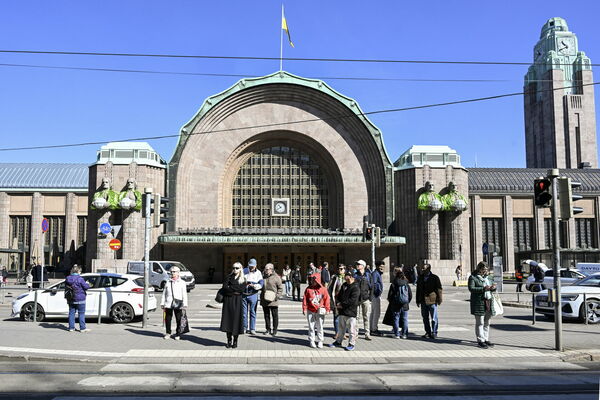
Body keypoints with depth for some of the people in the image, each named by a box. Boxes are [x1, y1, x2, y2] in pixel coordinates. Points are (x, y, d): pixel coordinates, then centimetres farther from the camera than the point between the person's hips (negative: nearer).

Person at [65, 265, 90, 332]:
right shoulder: (79, 279, -16)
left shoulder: (67, 279, 4)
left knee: (71, 313, 12)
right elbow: (86, 287, -11)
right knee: (81, 313, 1)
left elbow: (66, 288, 13)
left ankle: (71, 327, 15)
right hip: (80, 299, -6)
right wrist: (87, 284, 10)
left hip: (70, 299, 6)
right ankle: (82, 328, 3)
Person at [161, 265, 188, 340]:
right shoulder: (168, 282, 12)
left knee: (178, 320, 1)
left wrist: (185, 304, -5)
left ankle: (178, 334, 13)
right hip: (168, 304, 2)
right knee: (167, 319, 4)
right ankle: (168, 333, 20)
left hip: (178, 305, -2)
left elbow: (184, 295, 2)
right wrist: (162, 303, 8)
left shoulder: (182, 283, 6)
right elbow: (164, 293, 14)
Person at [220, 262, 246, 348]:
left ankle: (235, 341, 8)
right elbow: (224, 287, -4)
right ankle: (229, 341, 9)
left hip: (237, 302, -1)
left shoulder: (243, 279, 6)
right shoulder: (229, 277, 10)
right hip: (228, 300, 1)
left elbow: (242, 289, -10)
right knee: (228, 319, 0)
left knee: (236, 319, -2)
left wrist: (230, 287, -8)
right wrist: (235, 290, -12)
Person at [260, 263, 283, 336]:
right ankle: (268, 329, 20)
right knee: (266, 315, 10)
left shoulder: (276, 277, -4)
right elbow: (261, 287, 21)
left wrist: (277, 296, -13)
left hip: (273, 301, -5)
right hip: (264, 300, 5)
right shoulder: (264, 277, 11)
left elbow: (280, 288, -2)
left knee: (275, 315, 1)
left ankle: (274, 330, 10)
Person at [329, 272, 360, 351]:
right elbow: (338, 295, 17)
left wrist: (342, 305, -16)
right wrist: (337, 303, -1)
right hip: (342, 311, 8)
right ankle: (338, 342, 30)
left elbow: (352, 300, -19)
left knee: (351, 328, -1)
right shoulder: (344, 285, 12)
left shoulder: (355, 288, -12)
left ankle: (351, 344, 10)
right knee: (341, 327, 18)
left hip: (351, 312, -7)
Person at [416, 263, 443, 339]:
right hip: (423, 301, 5)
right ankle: (428, 332, 21)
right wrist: (418, 301, 12)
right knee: (425, 317, 10)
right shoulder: (420, 278, 10)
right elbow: (418, 290, 14)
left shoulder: (435, 278, -4)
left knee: (434, 318, -1)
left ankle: (434, 333, 8)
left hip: (432, 301, -5)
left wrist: (439, 299, -8)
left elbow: (439, 289, -3)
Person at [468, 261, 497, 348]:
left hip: (488, 302, 7)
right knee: (480, 322, -3)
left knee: (487, 322, 10)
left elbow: (492, 288, 24)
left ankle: (486, 339, 17)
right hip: (479, 302, -7)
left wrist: (493, 287, -1)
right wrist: (483, 289, -25)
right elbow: (471, 288, -16)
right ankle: (480, 341, 1)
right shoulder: (473, 277, -4)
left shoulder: (487, 277, 18)